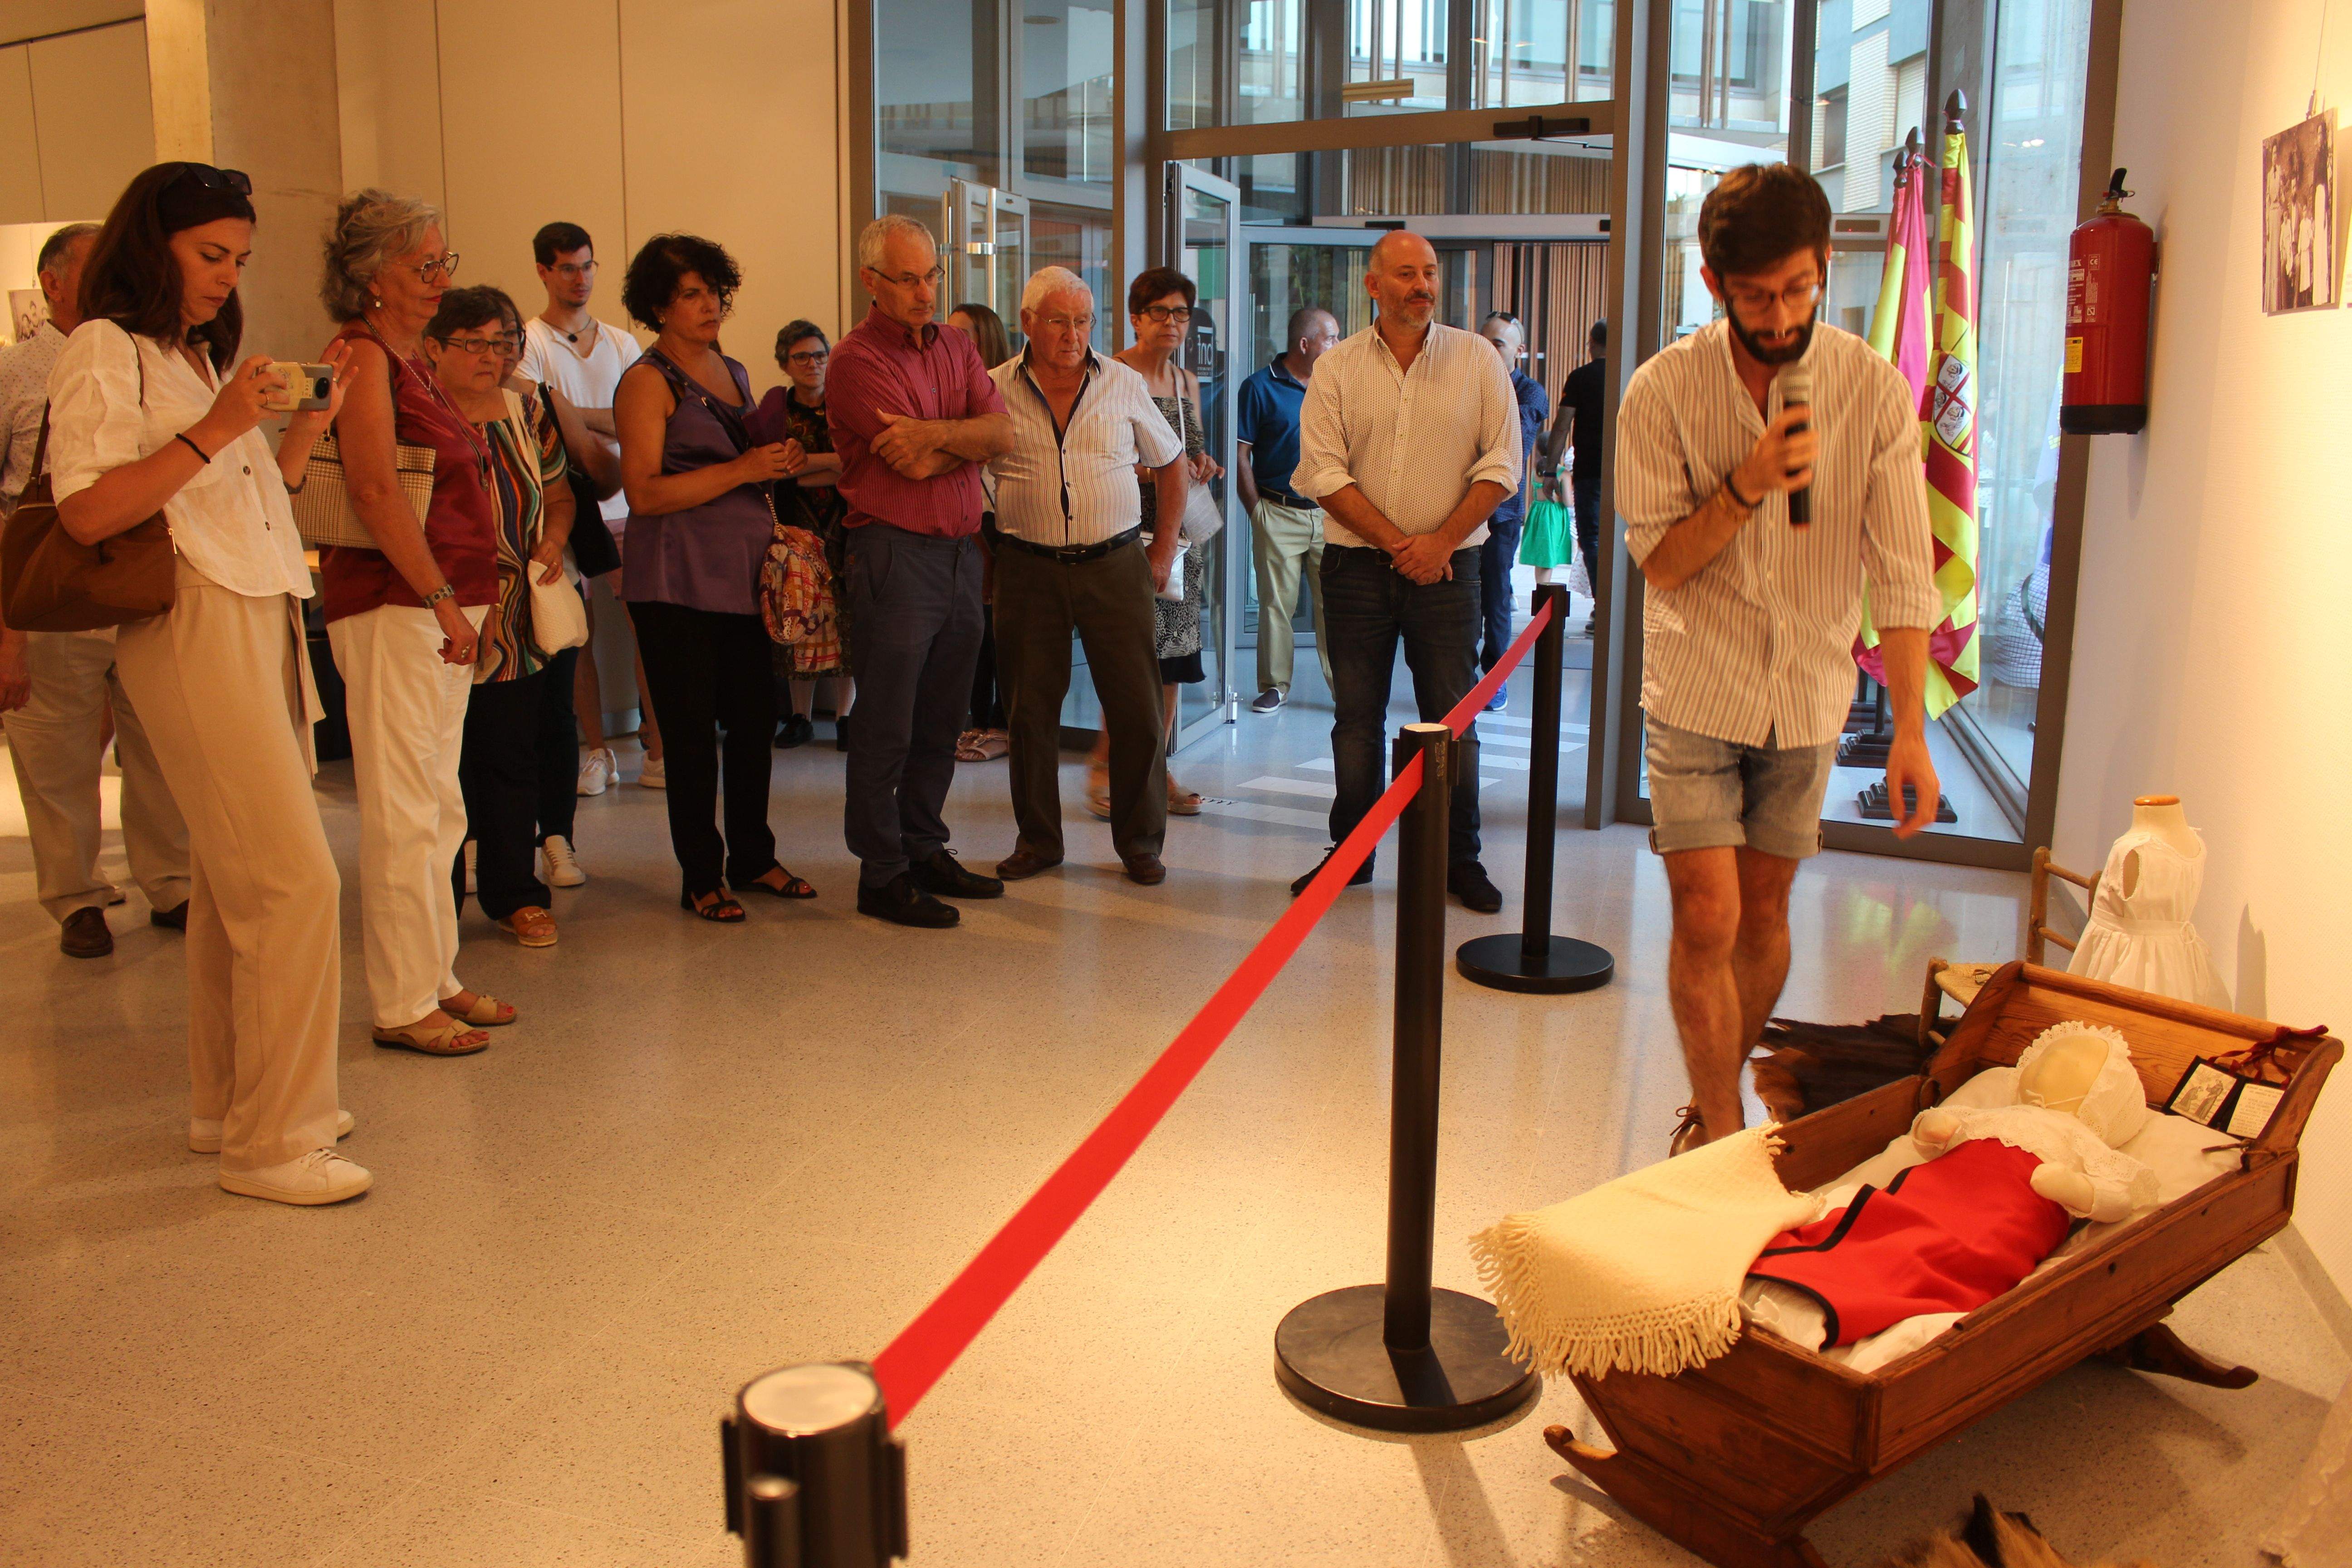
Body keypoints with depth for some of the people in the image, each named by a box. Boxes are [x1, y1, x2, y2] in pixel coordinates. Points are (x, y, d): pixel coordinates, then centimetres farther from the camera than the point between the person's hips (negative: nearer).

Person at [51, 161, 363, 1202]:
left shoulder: (201, 356, 23)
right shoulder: (105, 352, -4)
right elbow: (86, 512, -15)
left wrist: (310, 421, 10)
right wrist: (215, 430, -17)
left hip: (261, 621, 9)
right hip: (192, 628, -9)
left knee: (233, 878, 10)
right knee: (293, 876, -13)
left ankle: (228, 1106, 18)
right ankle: (273, 1138, -6)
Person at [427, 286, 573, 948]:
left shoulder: (527, 415, 10)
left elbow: (558, 495, 22)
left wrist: (553, 541, 2)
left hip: (515, 626, 4)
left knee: (512, 762, 9)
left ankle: (513, 894, 20)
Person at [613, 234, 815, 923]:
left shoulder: (734, 373, 18)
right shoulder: (648, 381, -5)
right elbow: (645, 493, -15)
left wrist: (780, 465, 12)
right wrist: (741, 470, -17)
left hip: (744, 572, 7)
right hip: (677, 581, -6)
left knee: (756, 719, 7)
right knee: (694, 729, -1)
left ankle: (753, 858, 22)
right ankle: (701, 877, 10)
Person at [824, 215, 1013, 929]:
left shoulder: (955, 346, 14)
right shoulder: (857, 359, -8)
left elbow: (1002, 429, 0)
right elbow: (917, 465, -15)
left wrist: (933, 432, -15)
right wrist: (969, 441, 1)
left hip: (962, 549, 7)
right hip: (896, 554, -7)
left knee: (940, 721, 14)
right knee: (887, 727, -1)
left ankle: (925, 850, 26)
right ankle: (882, 876, 7)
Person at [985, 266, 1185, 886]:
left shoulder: (1124, 384, 5)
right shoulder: (995, 389, 2)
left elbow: (1171, 462, 16)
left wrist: (1165, 549, 11)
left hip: (1115, 563, 0)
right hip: (1029, 570, 0)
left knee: (1138, 707, -1)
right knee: (1030, 708, 5)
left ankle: (1140, 841, 14)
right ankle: (1037, 839, 19)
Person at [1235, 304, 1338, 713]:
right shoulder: (1261, 388, -2)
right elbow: (1241, 454, -1)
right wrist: (1257, 510, -5)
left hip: (1330, 515, 3)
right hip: (1280, 514, -3)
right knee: (1276, 603, 2)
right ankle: (1275, 686, 12)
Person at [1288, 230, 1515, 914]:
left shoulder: (1476, 359, 3)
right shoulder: (1337, 368, 2)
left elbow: (1501, 463, 0)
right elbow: (1323, 472, -5)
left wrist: (1441, 540, -11)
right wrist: (1398, 543, -12)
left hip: (1448, 565, 0)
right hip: (1357, 567, 1)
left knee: (1453, 719, 3)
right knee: (1355, 717, 7)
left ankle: (1460, 860, 14)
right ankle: (1349, 853, 19)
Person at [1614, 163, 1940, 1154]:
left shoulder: (1874, 389, -8)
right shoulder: (1664, 390, -10)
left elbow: (1902, 571, -9)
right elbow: (1659, 560, -8)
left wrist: (1910, 727, -16)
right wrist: (1747, 487, -25)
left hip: (1808, 692, 2)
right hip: (1698, 689, -2)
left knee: (1764, 911, 13)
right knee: (1706, 921, -6)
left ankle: (1717, 1102, 32)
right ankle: (1719, 1134, 9)